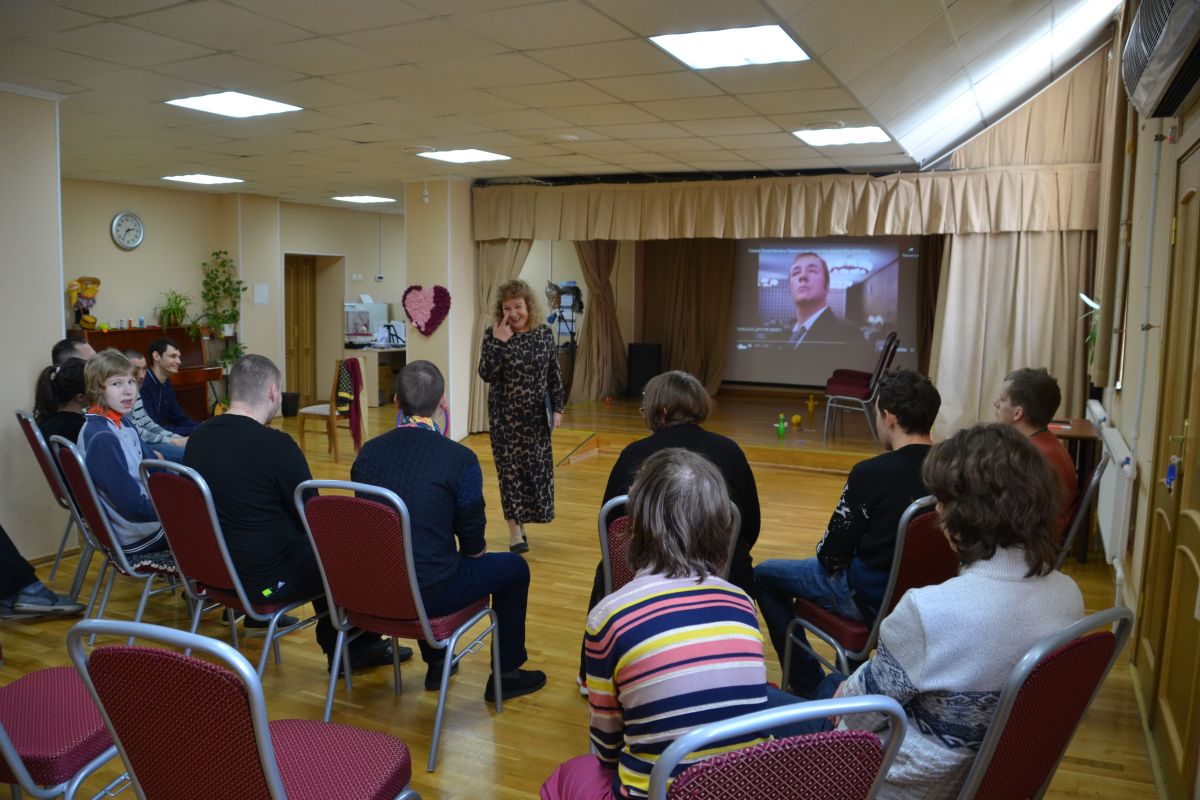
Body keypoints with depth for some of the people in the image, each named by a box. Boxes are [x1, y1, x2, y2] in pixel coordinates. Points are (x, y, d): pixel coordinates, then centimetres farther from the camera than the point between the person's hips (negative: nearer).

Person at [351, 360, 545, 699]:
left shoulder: (367, 452, -2)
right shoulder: (460, 459, -17)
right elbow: (473, 545, -7)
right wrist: (474, 552, 17)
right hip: (428, 594, -5)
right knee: (514, 568, 16)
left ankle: (436, 664, 46)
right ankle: (506, 675, 27)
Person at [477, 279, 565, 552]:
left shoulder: (544, 333, 0)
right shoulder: (493, 334, -8)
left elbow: (554, 374, 5)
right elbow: (487, 375, -16)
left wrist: (557, 408, 1)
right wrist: (499, 342, -24)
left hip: (536, 415, 3)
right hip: (505, 415, -3)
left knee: (535, 465, 9)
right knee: (510, 467, 1)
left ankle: (522, 519, 28)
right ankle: (515, 530, 8)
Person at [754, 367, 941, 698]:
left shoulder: (871, 473, -24)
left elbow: (831, 556, -16)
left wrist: (828, 555, 8)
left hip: (871, 599, -6)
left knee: (764, 574, 12)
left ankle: (807, 686, 18)